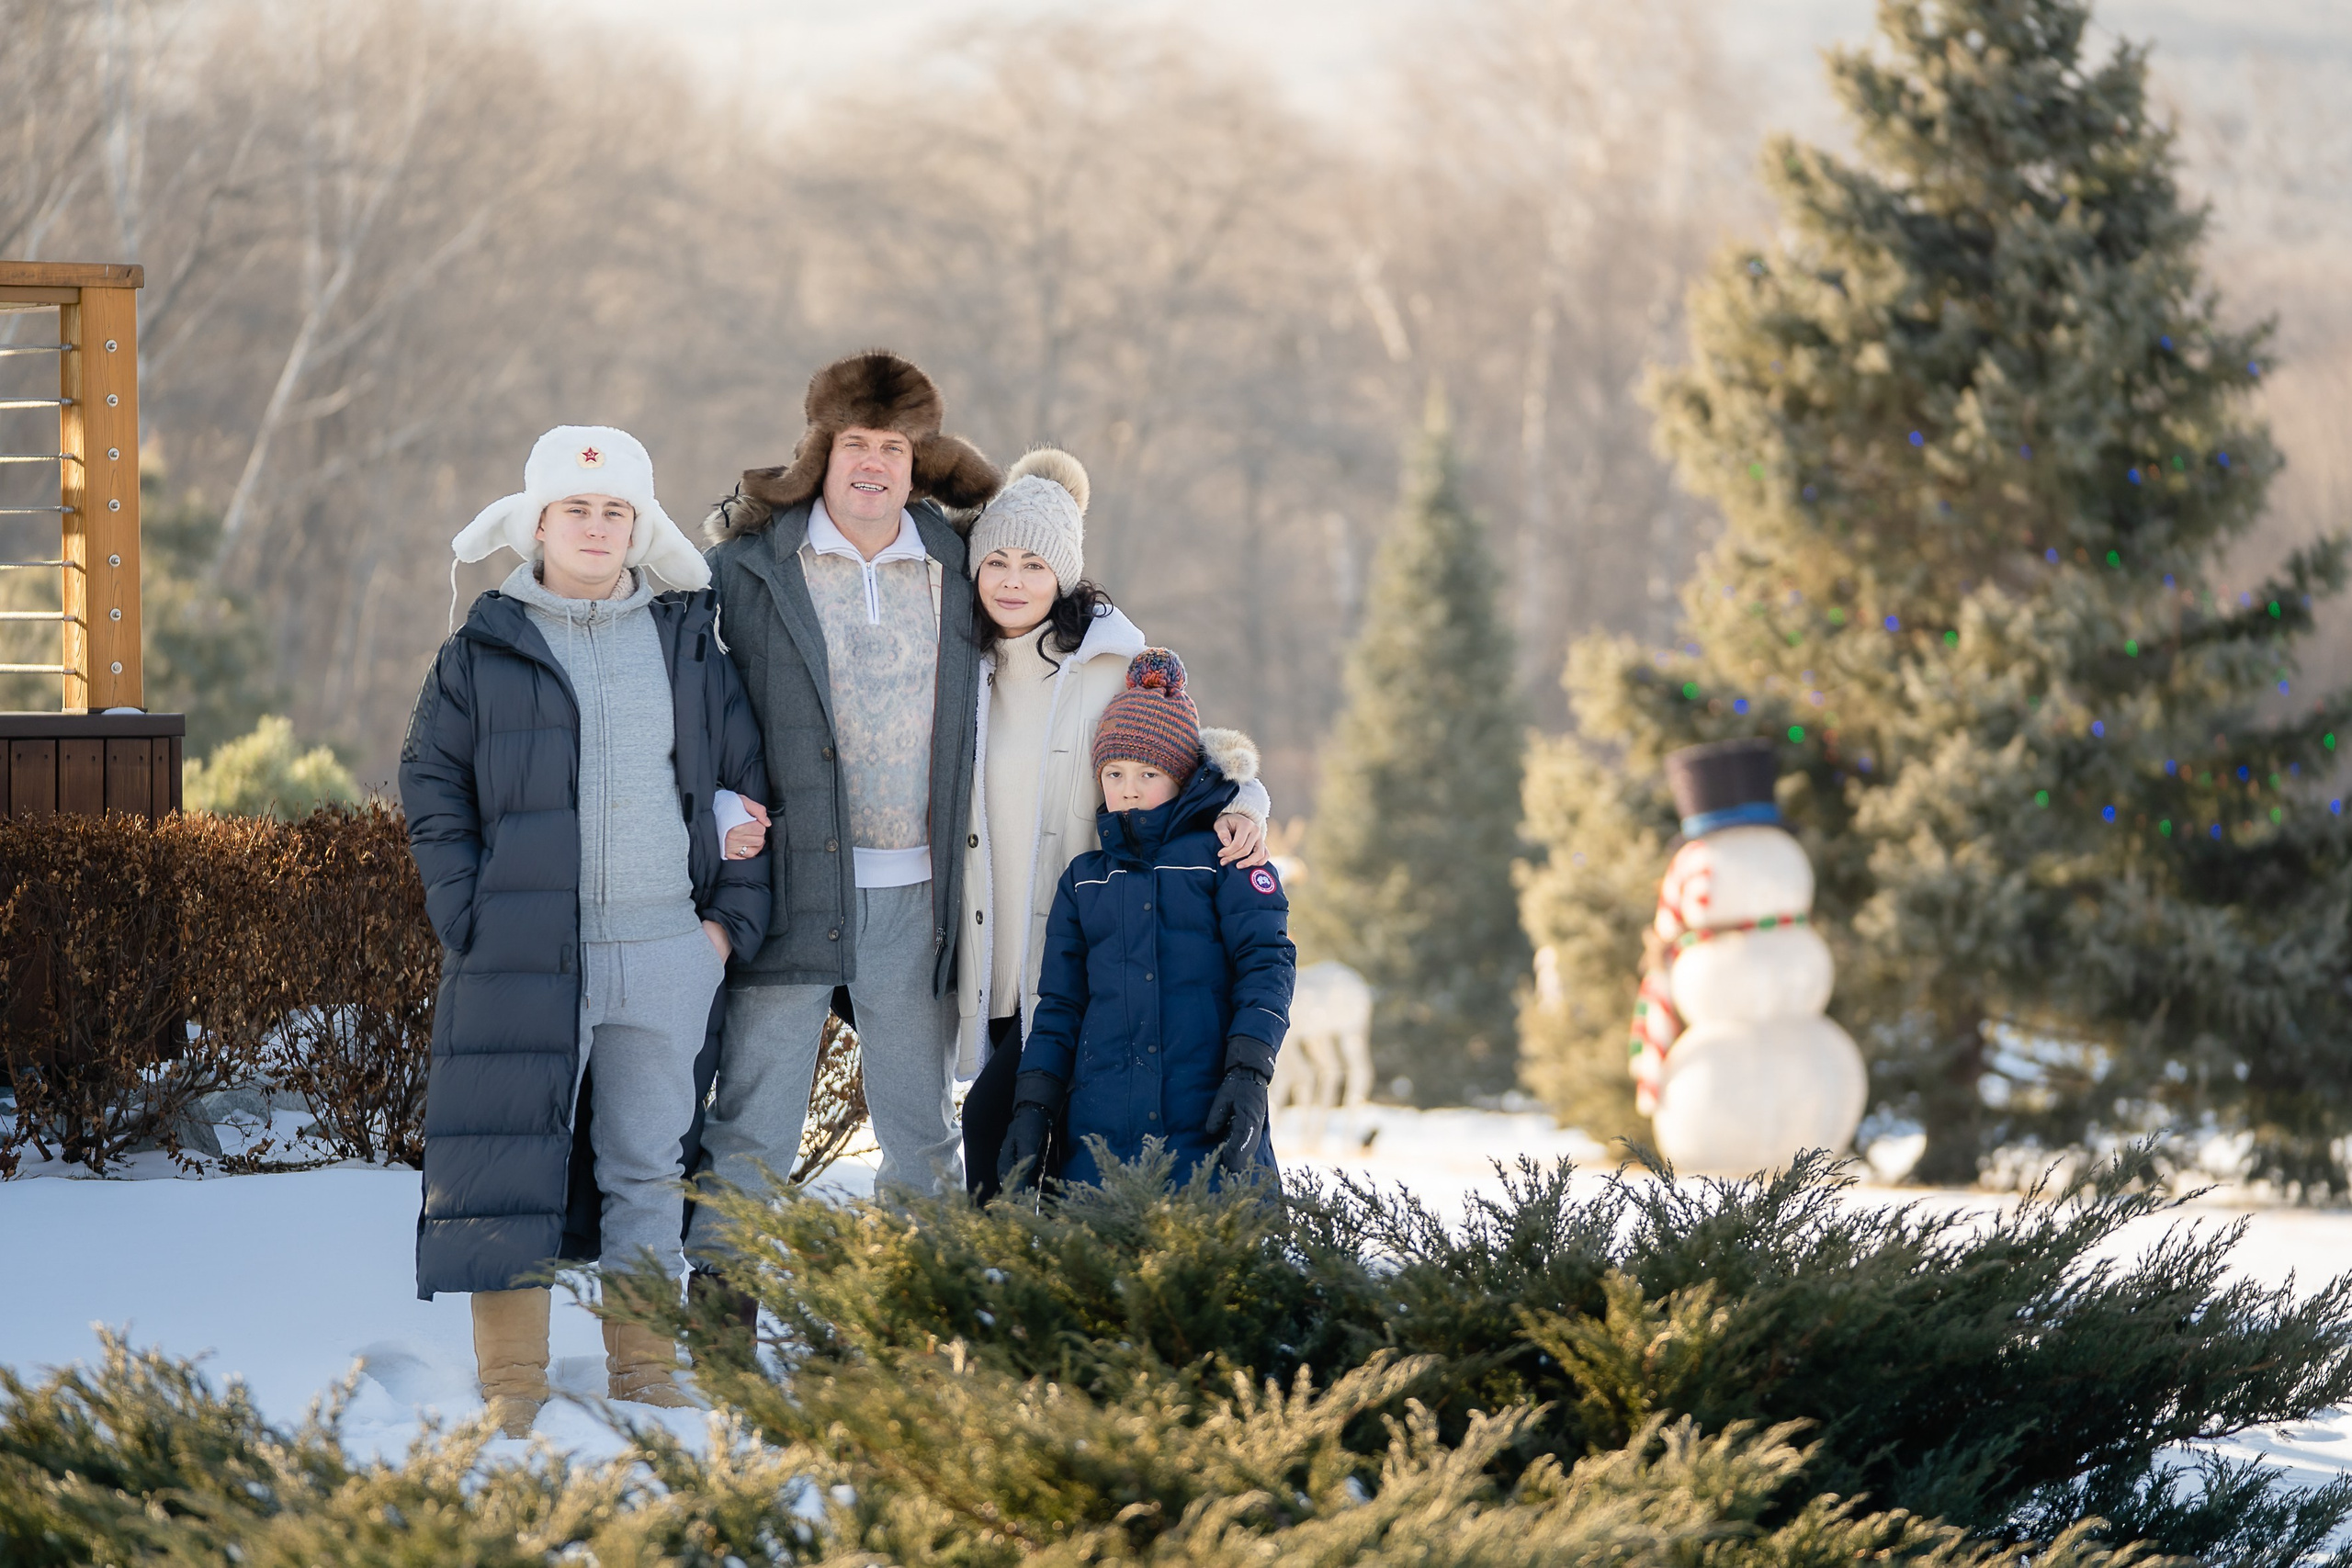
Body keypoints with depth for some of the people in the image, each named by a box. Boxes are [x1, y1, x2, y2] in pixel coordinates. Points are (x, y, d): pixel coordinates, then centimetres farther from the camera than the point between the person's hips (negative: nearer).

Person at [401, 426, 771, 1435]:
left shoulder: (689, 647, 10)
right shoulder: (484, 651, 5)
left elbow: (747, 782, 13)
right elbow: (431, 783, 5)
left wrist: (734, 916, 4)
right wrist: (466, 914, -6)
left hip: (665, 955, 2)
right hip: (519, 960, -2)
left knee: (649, 1162, 7)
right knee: (512, 1160, -4)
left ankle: (644, 1367, 16)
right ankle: (512, 1379, 2)